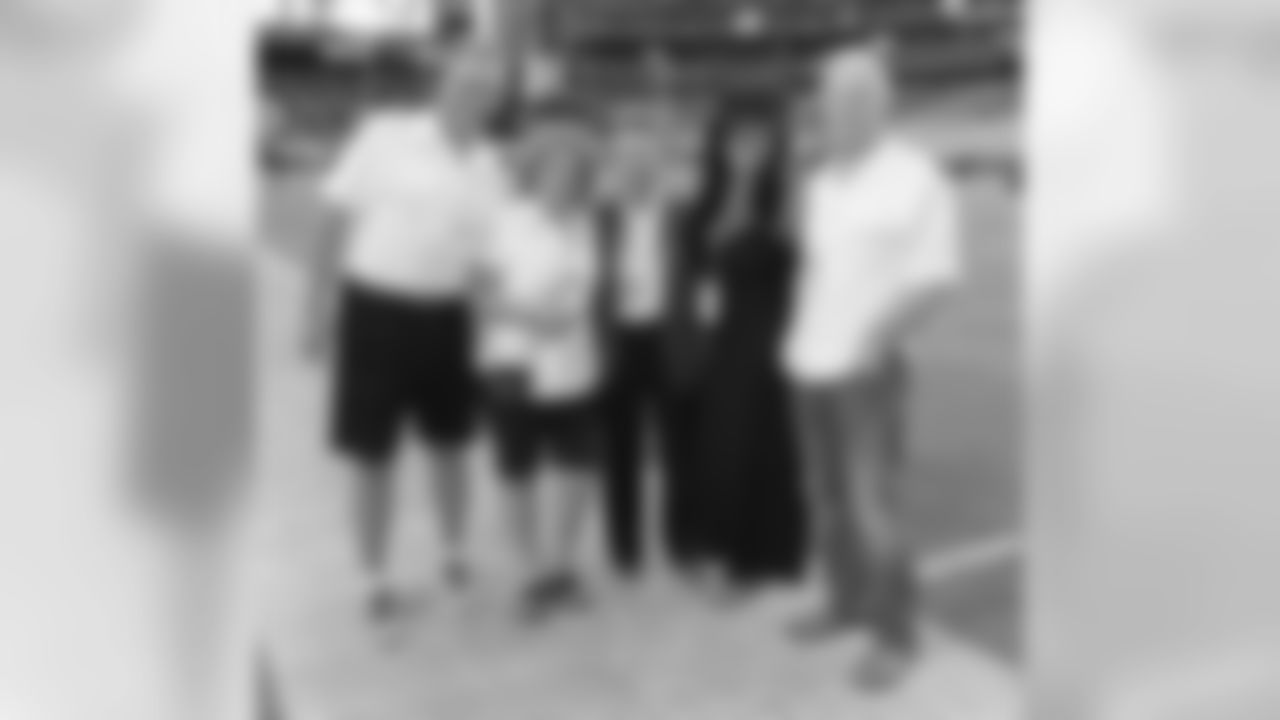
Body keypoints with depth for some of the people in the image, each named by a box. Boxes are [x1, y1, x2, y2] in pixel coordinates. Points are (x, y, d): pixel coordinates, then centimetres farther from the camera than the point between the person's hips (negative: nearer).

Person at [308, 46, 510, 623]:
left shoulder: (488, 168, 1)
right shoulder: (385, 135, -6)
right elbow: (342, 219, -2)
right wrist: (324, 300, -4)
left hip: (444, 315, 2)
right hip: (376, 306, -2)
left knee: (449, 443, 16)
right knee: (372, 452, 3)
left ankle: (454, 552, 36)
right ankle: (376, 576, 18)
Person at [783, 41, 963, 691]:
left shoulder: (916, 178, -13)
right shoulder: (819, 182, 8)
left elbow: (934, 278, -14)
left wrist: (876, 343, -24)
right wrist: (795, 337, 12)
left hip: (869, 369, -7)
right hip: (811, 365, 7)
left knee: (874, 504, -6)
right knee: (827, 497, 14)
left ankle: (896, 635, 5)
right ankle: (849, 602, 30)